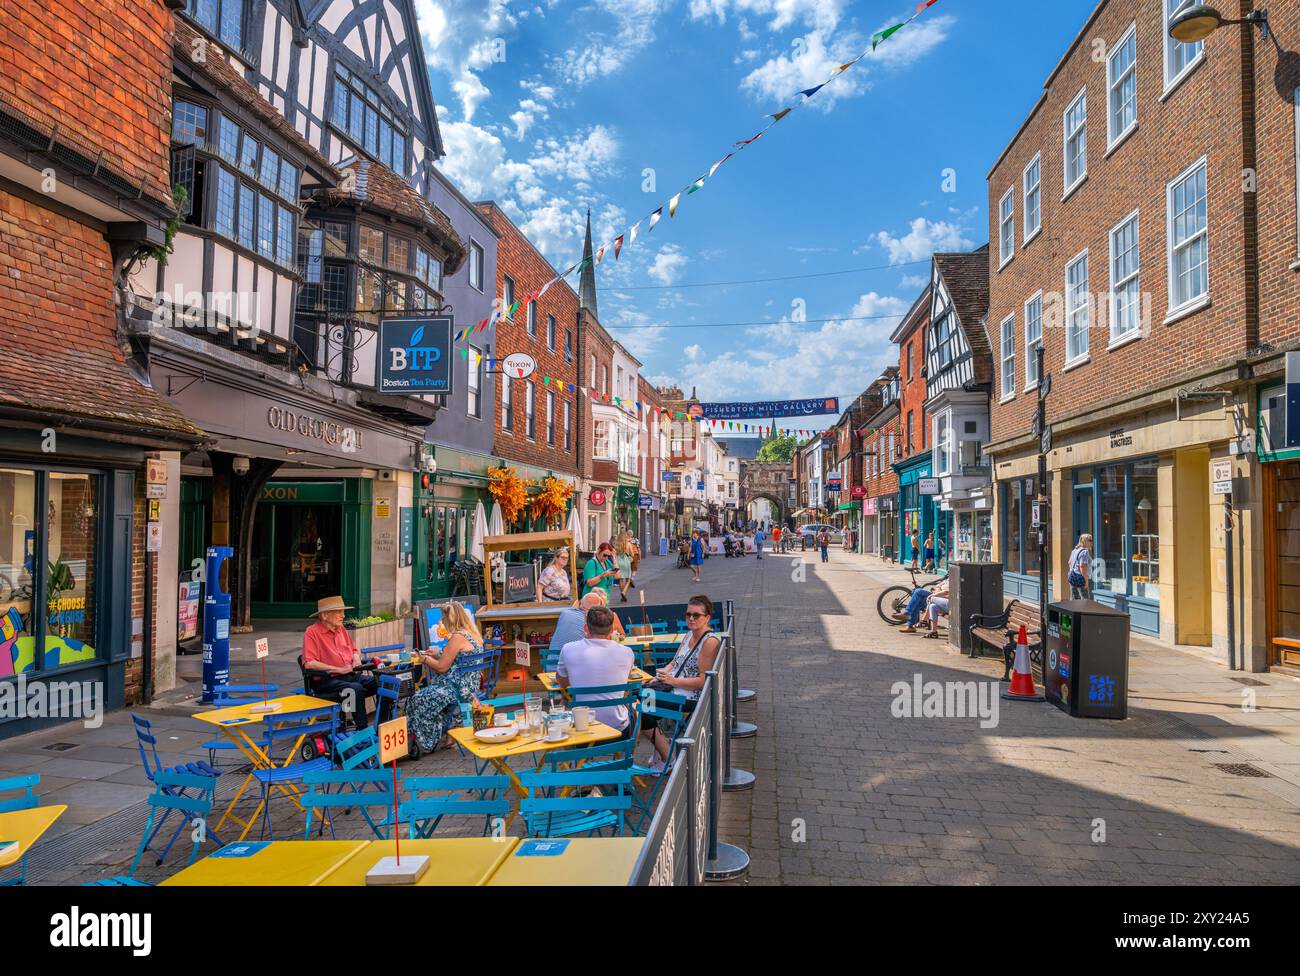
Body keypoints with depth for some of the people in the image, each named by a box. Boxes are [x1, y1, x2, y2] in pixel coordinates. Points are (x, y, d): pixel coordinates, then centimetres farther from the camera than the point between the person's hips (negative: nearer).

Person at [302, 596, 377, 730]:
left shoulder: (341, 629, 16)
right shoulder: (312, 632, -7)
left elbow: (354, 649, 31)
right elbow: (309, 664, -18)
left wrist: (356, 659, 6)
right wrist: (339, 670, -17)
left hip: (350, 675, 7)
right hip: (325, 680, -7)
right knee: (356, 689, -34)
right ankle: (362, 729, -26)